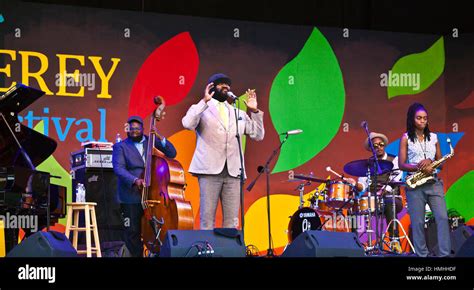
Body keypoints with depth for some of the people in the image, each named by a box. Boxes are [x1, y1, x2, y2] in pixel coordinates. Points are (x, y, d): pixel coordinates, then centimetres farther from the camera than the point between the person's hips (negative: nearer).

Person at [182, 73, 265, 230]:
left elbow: (258, 135, 19)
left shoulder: (239, 114, 22)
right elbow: (187, 123, -11)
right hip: (209, 170, -4)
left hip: (233, 171, 4)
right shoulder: (201, 109, 9)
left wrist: (255, 111, 10)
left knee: (232, 221, 0)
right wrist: (205, 101, -12)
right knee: (207, 219, -6)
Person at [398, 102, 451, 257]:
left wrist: (430, 161, -8)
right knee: (418, 222, -2)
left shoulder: (433, 137, 12)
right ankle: (422, 255, 4)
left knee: (442, 217, -10)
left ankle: (445, 254, -9)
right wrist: (419, 167, -16)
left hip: (434, 182, 2)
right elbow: (401, 165, -1)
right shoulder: (406, 138, 3)